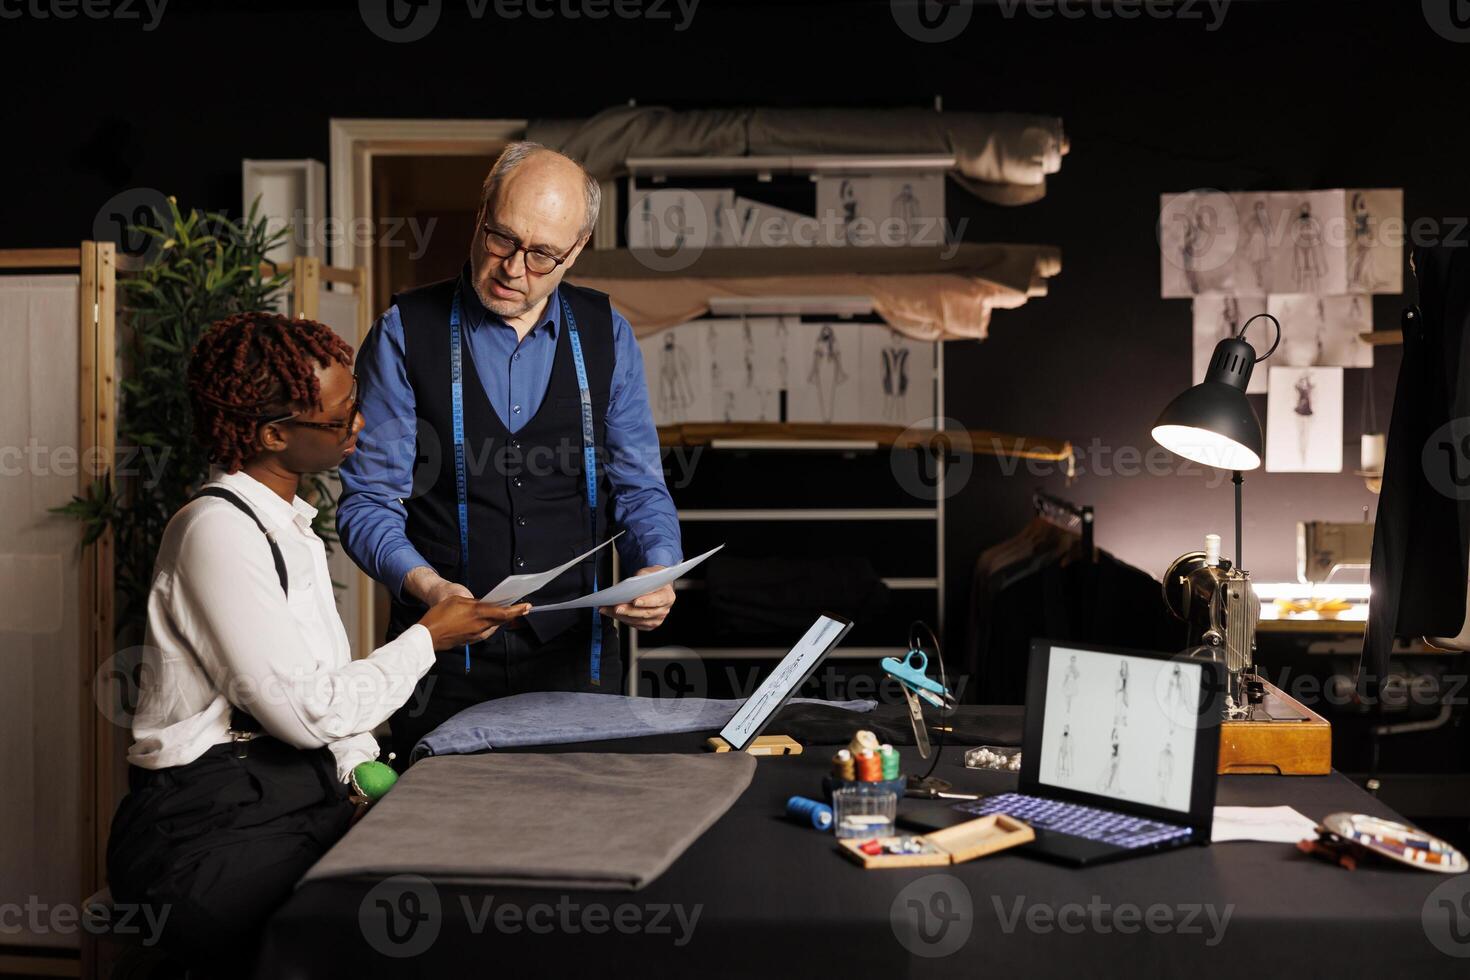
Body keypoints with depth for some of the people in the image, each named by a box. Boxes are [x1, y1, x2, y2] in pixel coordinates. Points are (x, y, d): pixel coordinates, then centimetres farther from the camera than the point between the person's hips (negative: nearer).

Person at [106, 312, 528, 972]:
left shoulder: (289, 526, 15)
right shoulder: (217, 529, -14)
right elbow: (306, 711, -18)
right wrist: (428, 639, -7)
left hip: (302, 795, 8)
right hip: (213, 831, -8)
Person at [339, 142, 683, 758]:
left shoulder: (606, 335, 4)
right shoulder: (406, 333, -3)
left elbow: (639, 489, 5)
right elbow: (369, 502, -5)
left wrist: (658, 571, -14)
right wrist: (424, 584, -23)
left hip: (577, 655, 2)